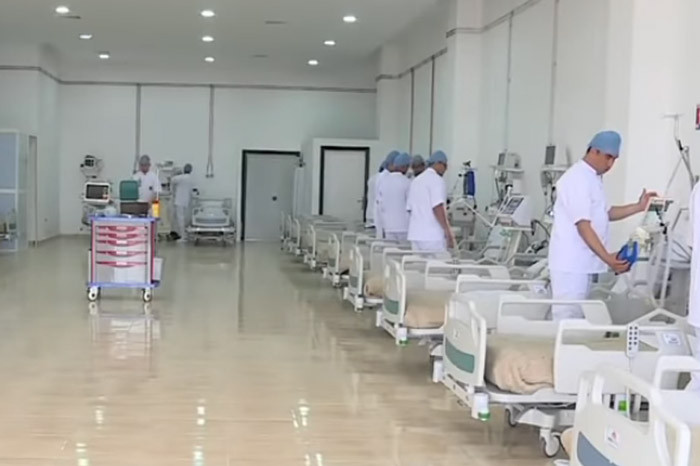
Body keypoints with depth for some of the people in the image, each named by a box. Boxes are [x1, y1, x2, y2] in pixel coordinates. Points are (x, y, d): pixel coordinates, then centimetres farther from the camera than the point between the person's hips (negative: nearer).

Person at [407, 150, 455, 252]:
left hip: (414, 235, 8)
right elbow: (437, 208, -17)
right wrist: (448, 232, -16)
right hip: (433, 236, -8)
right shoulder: (437, 180, -8)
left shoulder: (416, 180, 17)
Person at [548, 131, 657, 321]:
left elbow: (604, 214, 21)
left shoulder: (593, 178, 14)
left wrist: (638, 207, 11)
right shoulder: (578, 179, -17)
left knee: (577, 318, 14)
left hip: (583, 263, 10)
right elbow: (583, 226, -24)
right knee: (567, 320, -7)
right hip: (571, 264, -10)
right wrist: (607, 258, -31)